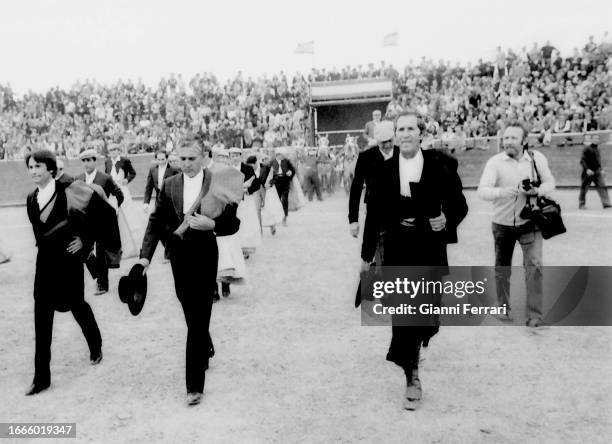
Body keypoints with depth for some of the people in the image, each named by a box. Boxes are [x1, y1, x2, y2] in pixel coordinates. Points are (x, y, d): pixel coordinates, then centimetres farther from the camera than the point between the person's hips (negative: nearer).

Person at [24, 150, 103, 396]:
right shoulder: (32, 199, 6)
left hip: (69, 259, -5)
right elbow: (38, 231, 15)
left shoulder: (68, 191, -11)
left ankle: (96, 346, 40)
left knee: (76, 304, 9)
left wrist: (84, 240, -12)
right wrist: (46, 245, 7)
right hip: (45, 260, 5)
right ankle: (41, 377, 9)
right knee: (42, 316, 2)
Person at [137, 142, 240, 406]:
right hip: (178, 256, 4)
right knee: (191, 313, 20)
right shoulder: (169, 185, 3)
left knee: (198, 319, -2)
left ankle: (194, 384, 6)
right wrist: (145, 255, -5)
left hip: (204, 257, -4)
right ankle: (205, 348, 48)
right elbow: (156, 222, 4)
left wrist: (211, 224, -25)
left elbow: (233, 224, -7)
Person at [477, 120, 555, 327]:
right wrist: (502, 192, -39)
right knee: (502, 268, 12)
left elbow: (550, 183, 5)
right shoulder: (495, 162, -11)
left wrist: (537, 190, -17)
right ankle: (504, 308, 34)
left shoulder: (537, 158, -4)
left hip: (530, 222, 0)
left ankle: (534, 315, 0)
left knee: (534, 265, -10)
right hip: (503, 224, 0)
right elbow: (482, 191, -20)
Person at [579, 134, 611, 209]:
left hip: (597, 172, 6)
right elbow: (582, 161, -13)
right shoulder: (587, 149, -8)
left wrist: (601, 170, 16)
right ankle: (581, 204, 14)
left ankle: (606, 203, -10)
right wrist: (587, 169, -23)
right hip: (588, 172, -6)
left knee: (602, 186, -6)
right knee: (584, 188, 2)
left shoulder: (597, 149, 14)